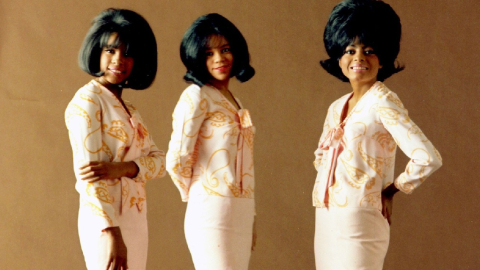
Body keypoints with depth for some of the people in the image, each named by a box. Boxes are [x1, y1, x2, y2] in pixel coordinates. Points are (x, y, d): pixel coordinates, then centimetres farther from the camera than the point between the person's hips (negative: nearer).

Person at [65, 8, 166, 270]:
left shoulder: (128, 110, 16)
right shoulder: (87, 101, -7)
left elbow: (158, 160, 6)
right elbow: (87, 174, -16)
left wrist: (121, 168, -16)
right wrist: (111, 233, -24)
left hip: (136, 220, 8)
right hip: (106, 221, -8)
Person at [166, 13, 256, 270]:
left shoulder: (233, 102, 17)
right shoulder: (196, 96, -8)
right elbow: (176, 159, -14)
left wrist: (250, 223, 17)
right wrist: (194, 194, 1)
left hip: (240, 215, 7)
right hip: (212, 213, -7)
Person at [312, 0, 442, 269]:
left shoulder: (383, 102, -9)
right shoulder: (336, 108, 13)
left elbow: (428, 158, -18)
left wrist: (394, 188, -5)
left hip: (358, 220, -7)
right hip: (326, 220, 7)